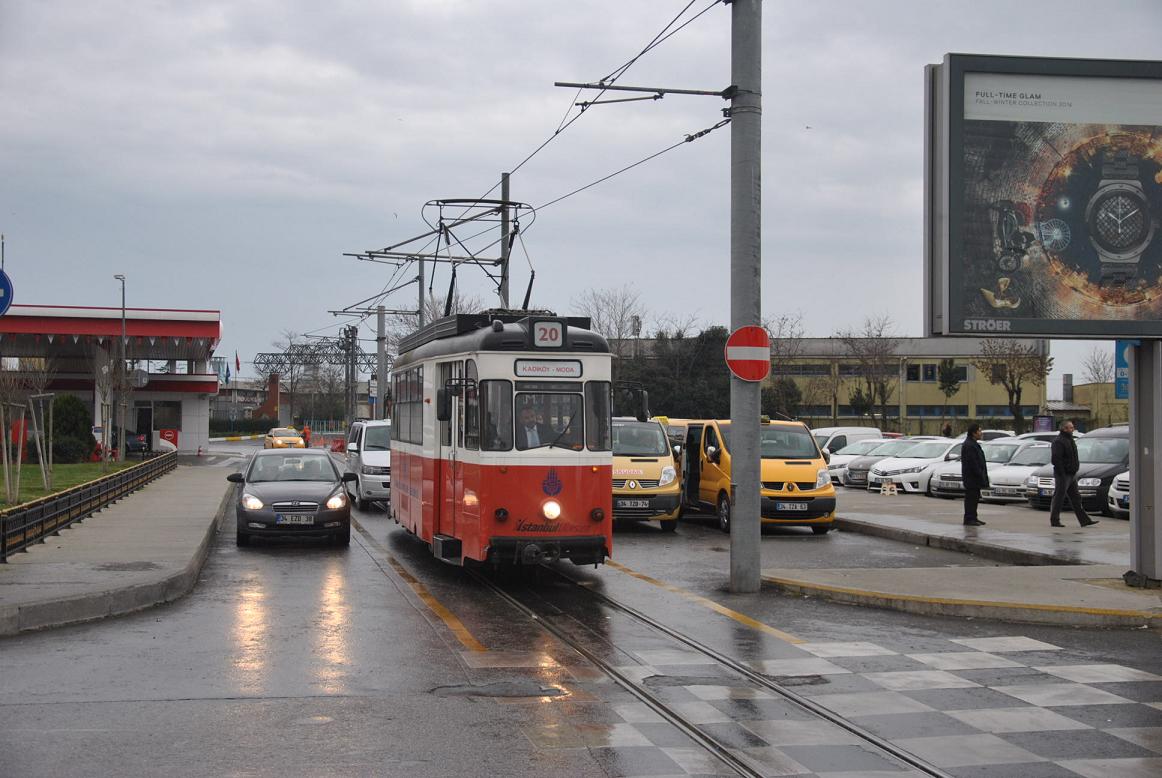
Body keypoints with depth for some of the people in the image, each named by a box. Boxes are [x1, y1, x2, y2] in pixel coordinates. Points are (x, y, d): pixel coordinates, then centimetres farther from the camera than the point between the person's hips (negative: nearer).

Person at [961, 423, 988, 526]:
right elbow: (972, 463, -22)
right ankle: (969, 519, -5)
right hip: (971, 477, -11)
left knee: (974, 498, 14)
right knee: (971, 498, -7)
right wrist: (980, 475, -21)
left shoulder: (973, 444, 18)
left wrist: (982, 477, 19)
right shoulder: (969, 445, -18)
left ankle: (973, 518, 20)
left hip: (975, 479, 11)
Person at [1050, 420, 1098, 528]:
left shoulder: (1070, 440, 17)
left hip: (1072, 475, 10)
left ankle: (1084, 520, 9)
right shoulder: (1059, 441, -15)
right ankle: (1054, 521, 2)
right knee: (1059, 498, -3)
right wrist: (1062, 473, -23)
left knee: (1076, 498, 9)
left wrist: (1075, 470, 18)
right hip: (1063, 475, -10)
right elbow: (1056, 458, -22)